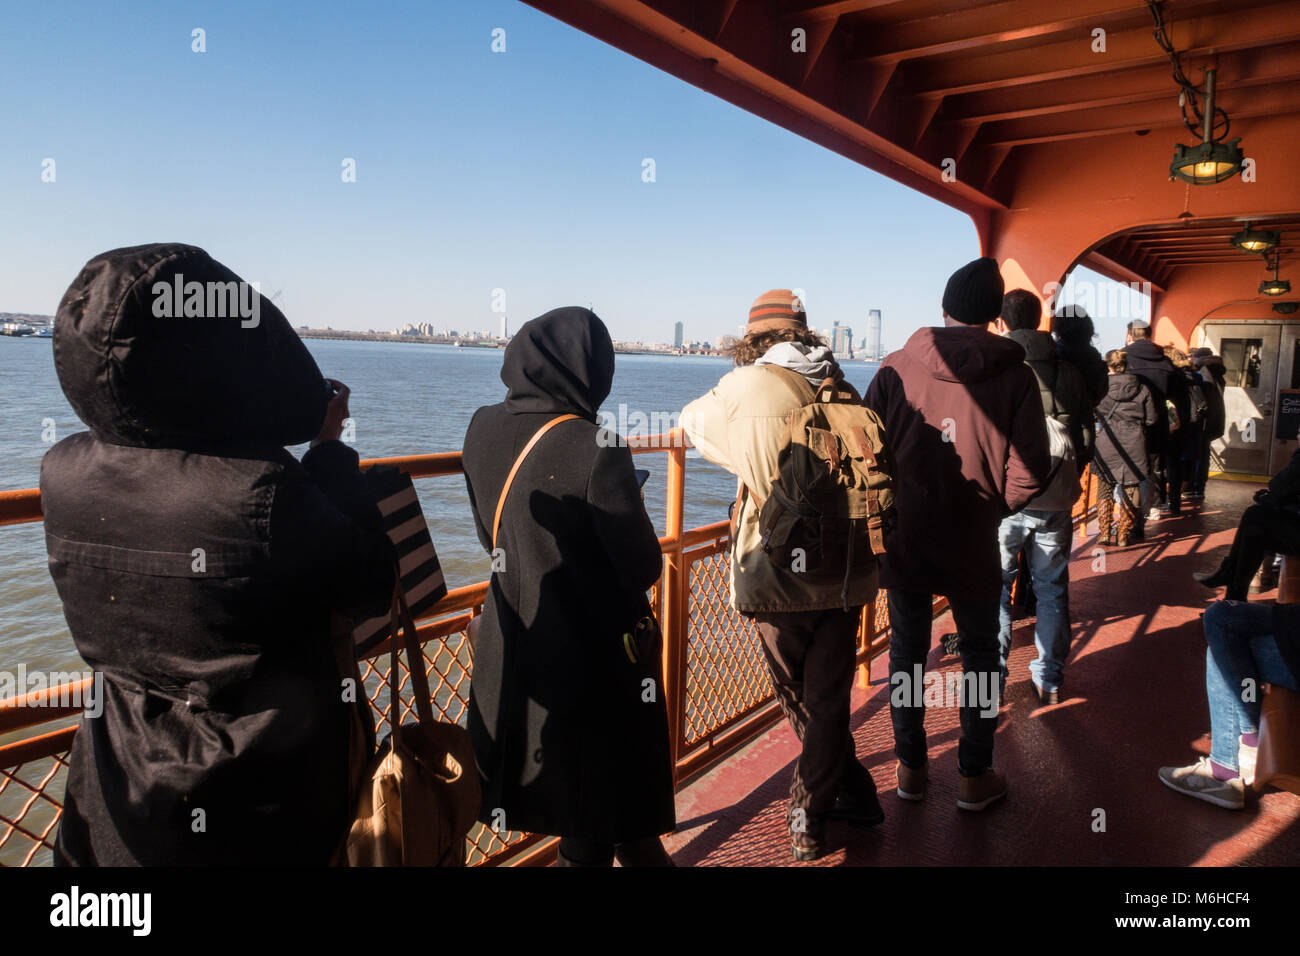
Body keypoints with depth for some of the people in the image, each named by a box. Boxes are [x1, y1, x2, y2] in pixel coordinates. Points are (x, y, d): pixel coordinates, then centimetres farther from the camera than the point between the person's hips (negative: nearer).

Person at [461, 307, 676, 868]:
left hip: (513, 651, 6)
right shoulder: (595, 447, -23)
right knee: (624, 824, 13)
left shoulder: (482, 429, -4)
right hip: (597, 659, -6)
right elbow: (643, 568, -16)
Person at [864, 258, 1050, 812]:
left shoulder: (898, 366, -4)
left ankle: (911, 767, 24)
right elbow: (1030, 468, -8)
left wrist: (889, 506, 10)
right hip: (974, 544, -1)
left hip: (903, 536, 1)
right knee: (979, 655, 14)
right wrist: (996, 509, 9)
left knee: (907, 650, 14)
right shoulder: (1013, 374, -5)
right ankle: (974, 776, 21)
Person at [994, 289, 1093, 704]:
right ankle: (1050, 680, 23)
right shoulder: (1068, 373, 7)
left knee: (994, 587, 7)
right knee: (1052, 589, 14)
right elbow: (1085, 439, 11)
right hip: (1056, 498, 4)